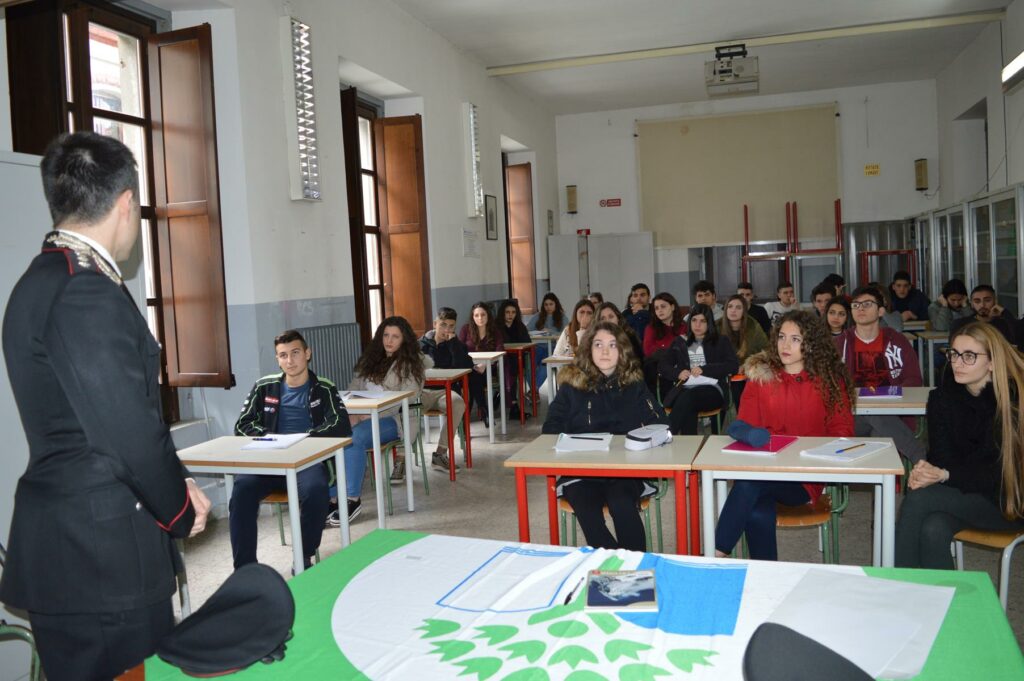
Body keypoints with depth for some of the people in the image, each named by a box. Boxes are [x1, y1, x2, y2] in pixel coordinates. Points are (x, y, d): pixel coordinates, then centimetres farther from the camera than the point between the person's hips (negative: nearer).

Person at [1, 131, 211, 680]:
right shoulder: (88, 295, -20)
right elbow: (130, 434, -22)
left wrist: (172, 484, 8)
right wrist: (182, 511, -4)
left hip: (62, 546, 10)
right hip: (103, 557, -10)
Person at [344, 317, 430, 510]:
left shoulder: (410, 363, 0)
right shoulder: (370, 359, 20)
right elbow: (355, 386, 15)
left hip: (394, 419, -5)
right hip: (365, 416, 6)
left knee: (354, 437, -33)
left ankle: (352, 499, -27)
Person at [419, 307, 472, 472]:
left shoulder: (456, 345, 14)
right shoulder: (421, 344, 14)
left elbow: (466, 366, -5)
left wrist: (453, 342, -6)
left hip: (445, 390, 0)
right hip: (422, 390, 0)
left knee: (458, 404, -37)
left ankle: (440, 453, -29)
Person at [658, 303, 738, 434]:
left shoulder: (721, 342, 17)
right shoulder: (680, 342, 24)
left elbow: (733, 366, 2)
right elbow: (662, 366, 18)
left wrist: (704, 369, -11)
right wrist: (678, 373, -5)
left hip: (712, 390, -2)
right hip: (685, 389, 2)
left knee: (688, 397, -38)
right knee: (688, 408, -37)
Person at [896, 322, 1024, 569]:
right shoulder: (942, 396, 0)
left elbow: (1001, 472, -18)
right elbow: (941, 455, -3)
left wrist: (945, 475, -33)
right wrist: (926, 472, -27)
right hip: (960, 493, 4)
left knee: (918, 499, -27)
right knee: (932, 530, -30)